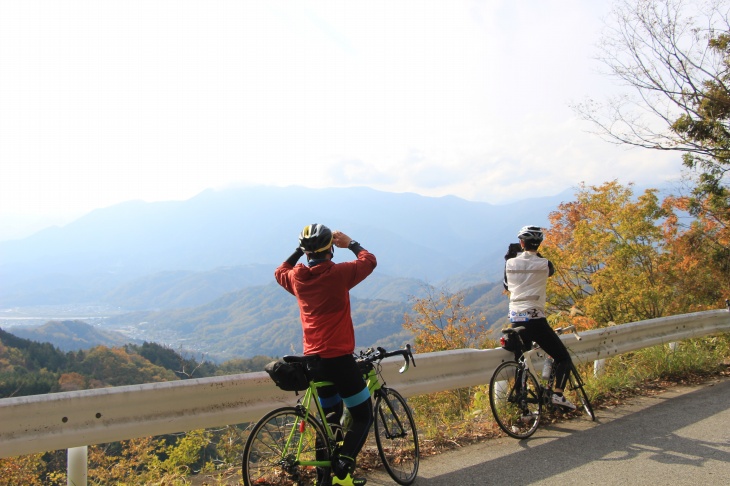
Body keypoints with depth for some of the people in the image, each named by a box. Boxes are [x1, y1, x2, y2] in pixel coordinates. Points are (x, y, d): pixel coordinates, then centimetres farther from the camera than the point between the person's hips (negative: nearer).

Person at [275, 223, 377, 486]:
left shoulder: (296, 277, 1)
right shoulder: (339, 273, -13)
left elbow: (279, 272, 27)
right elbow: (369, 260, 5)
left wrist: (299, 250, 27)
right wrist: (351, 243, 19)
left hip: (313, 359, 6)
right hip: (339, 358, -6)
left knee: (330, 416, 21)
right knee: (363, 416, 7)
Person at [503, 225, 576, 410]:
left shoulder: (510, 263, 5)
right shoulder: (544, 264, -3)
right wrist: (535, 255, 32)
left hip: (516, 320, 4)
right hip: (535, 319, -4)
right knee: (563, 357, 8)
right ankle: (557, 393, -10)